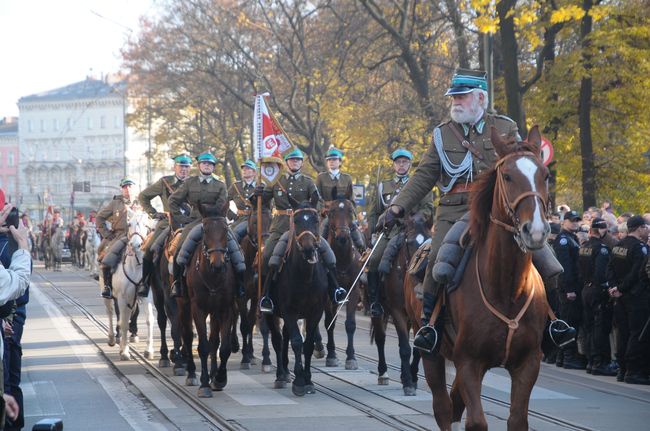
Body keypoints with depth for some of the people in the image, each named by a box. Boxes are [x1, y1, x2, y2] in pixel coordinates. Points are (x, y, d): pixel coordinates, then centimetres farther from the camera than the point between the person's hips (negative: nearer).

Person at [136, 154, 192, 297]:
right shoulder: (165, 182, 7)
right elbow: (143, 196, 15)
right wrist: (153, 213, 5)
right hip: (168, 222, -1)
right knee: (150, 248, -18)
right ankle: (144, 283, -6)